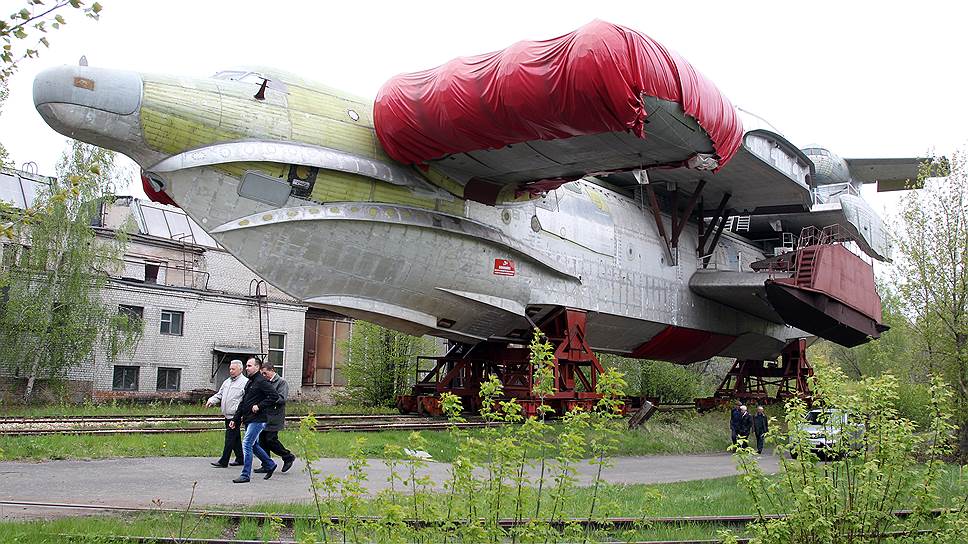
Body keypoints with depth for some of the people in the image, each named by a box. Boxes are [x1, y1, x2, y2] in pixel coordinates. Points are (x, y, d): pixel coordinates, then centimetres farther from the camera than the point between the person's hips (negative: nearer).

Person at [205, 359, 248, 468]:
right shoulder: (227, 382, 18)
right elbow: (219, 394, 22)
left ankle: (223, 461, -4)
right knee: (235, 438, 14)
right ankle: (240, 459, 23)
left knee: (230, 438, -7)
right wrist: (211, 400, 4)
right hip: (227, 415, 8)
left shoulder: (245, 382, -9)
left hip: (235, 416, -8)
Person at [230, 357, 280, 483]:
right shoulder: (249, 382, 17)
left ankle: (246, 475, -6)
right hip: (248, 420, 10)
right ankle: (270, 465, 32)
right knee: (253, 445, 16)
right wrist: (236, 419, 19)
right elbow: (242, 403, 22)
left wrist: (259, 406, -20)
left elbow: (274, 396, -21)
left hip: (257, 420, -10)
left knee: (246, 444, -11)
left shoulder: (261, 382, -12)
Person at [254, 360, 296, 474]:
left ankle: (288, 457, 10)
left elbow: (282, 398, -17)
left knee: (270, 440, -9)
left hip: (274, 418, -8)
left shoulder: (281, 382, -6)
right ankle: (266, 466, 14)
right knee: (262, 440, 7)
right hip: (264, 417, 8)